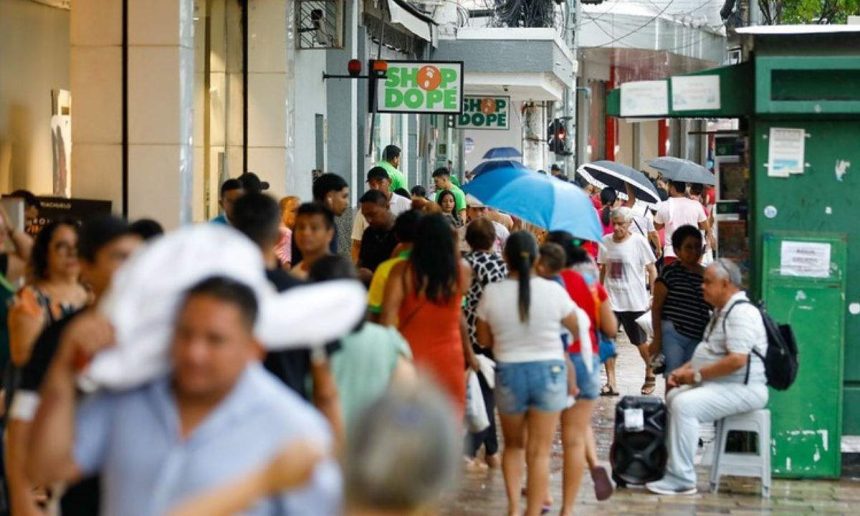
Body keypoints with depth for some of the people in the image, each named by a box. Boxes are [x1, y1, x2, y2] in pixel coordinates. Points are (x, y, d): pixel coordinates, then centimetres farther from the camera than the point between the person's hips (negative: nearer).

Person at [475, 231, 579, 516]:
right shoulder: (553, 290, -11)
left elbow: (484, 339, 0)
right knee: (539, 453, 5)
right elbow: (576, 328, 3)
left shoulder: (492, 293, -9)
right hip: (549, 372, -1)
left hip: (508, 374, 1)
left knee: (513, 445, 22)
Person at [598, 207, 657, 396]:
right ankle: (611, 382, -1)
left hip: (635, 301, -3)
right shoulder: (605, 242, 3)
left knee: (640, 342, 8)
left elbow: (651, 269, -4)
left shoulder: (639, 241, -8)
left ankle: (650, 375, 32)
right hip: (611, 300, 3)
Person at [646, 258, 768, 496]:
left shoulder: (742, 312, -18)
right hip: (720, 386, 11)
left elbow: (737, 360, -27)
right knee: (674, 397, 15)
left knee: (684, 404, -25)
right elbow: (709, 352, 28)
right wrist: (684, 370, 11)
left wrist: (697, 375, -19)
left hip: (743, 389, -11)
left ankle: (681, 480, -23)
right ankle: (672, 466, 14)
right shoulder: (722, 311, 18)